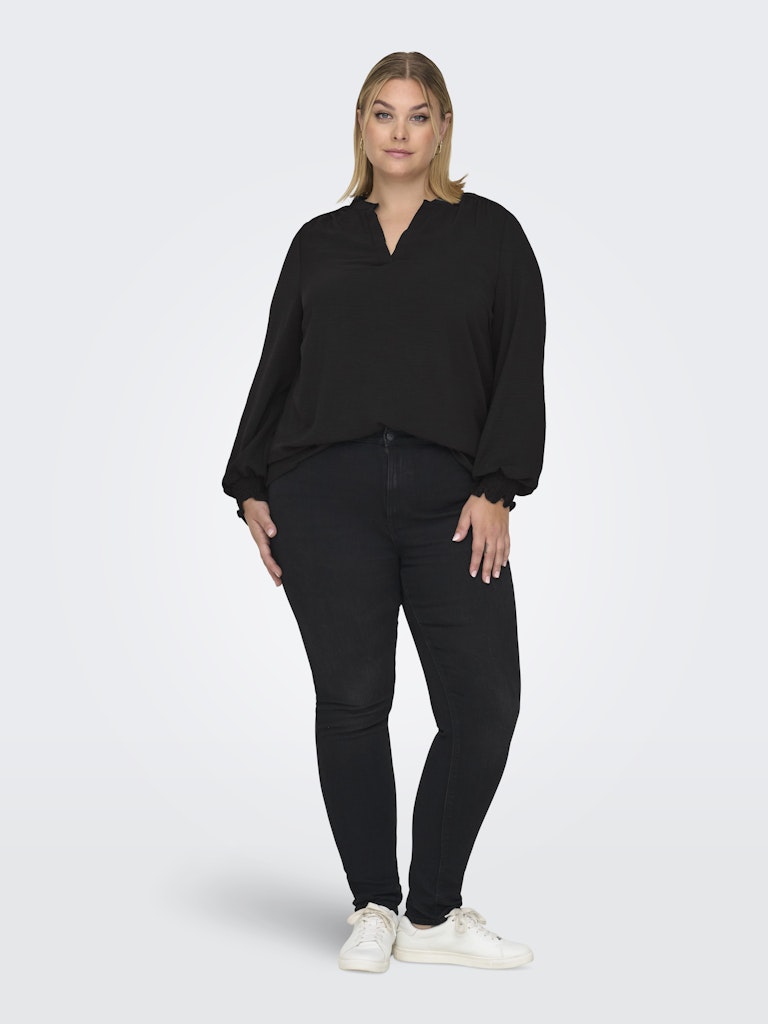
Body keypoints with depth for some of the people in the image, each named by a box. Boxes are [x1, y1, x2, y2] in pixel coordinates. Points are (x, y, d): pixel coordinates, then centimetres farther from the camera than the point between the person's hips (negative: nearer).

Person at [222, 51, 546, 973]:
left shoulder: (490, 234, 9)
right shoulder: (320, 242, 14)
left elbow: (520, 371, 1)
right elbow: (275, 369, 15)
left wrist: (495, 489, -9)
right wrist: (250, 487, 7)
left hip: (449, 500, 0)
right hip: (326, 497, 1)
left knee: (485, 701, -5)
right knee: (352, 700, 2)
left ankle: (433, 916, 11)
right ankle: (374, 909, 17)